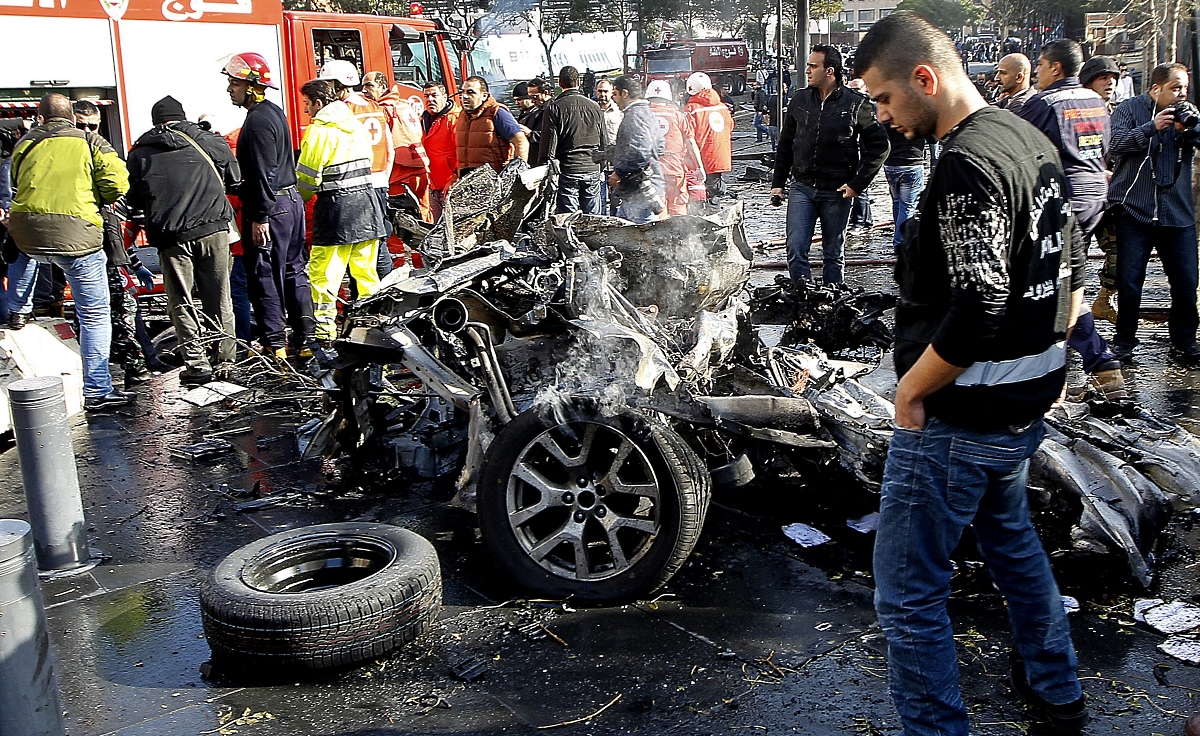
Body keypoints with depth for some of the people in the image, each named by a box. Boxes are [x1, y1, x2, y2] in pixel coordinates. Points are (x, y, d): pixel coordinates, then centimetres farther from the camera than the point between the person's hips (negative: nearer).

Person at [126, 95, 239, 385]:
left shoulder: (139, 153, 7)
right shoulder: (211, 141, 7)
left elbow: (134, 201, 11)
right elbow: (234, 180, 18)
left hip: (170, 235, -1)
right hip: (213, 228, 1)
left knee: (182, 304, 7)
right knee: (219, 299, 10)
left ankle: (197, 365, 4)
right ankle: (225, 361, 13)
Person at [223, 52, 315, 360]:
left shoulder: (258, 120, -16)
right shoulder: (274, 112, 15)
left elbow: (263, 173, -22)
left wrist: (260, 217, -22)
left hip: (270, 207, -10)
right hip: (291, 201, 10)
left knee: (265, 277, -3)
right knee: (293, 271, 13)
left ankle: (274, 345, 2)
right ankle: (304, 341, 18)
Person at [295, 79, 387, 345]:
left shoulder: (318, 130, -9)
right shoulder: (357, 125, 13)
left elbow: (307, 176, -8)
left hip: (336, 206, -7)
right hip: (367, 201, 7)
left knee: (323, 273, -2)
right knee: (366, 270, 14)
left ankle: (323, 333, -3)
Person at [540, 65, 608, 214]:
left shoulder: (554, 108, -6)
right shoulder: (595, 107, 7)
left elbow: (548, 147, -8)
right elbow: (605, 144, 11)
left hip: (567, 170, -4)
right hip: (593, 171, 4)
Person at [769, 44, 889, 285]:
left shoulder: (856, 103, -6)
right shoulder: (800, 100, 5)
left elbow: (879, 145, -4)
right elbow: (785, 143, 13)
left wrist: (857, 183, -10)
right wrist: (778, 183, 8)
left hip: (837, 192, -3)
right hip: (802, 188, 3)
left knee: (834, 254, 9)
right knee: (795, 250, -6)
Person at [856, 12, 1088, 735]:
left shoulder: (968, 165, -23)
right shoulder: (1032, 141, 8)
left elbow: (977, 313, -30)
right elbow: (1072, 269, 17)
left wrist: (910, 389, -17)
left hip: (959, 420, -11)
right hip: (1029, 405, 11)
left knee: (908, 592, 1)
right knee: (1010, 534, 31)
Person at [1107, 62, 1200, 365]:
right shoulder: (1129, 109, 2)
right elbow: (1115, 144, -13)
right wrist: (1152, 127, -23)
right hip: (1134, 209, -3)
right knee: (1129, 282, 1)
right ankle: (1124, 342, 15)